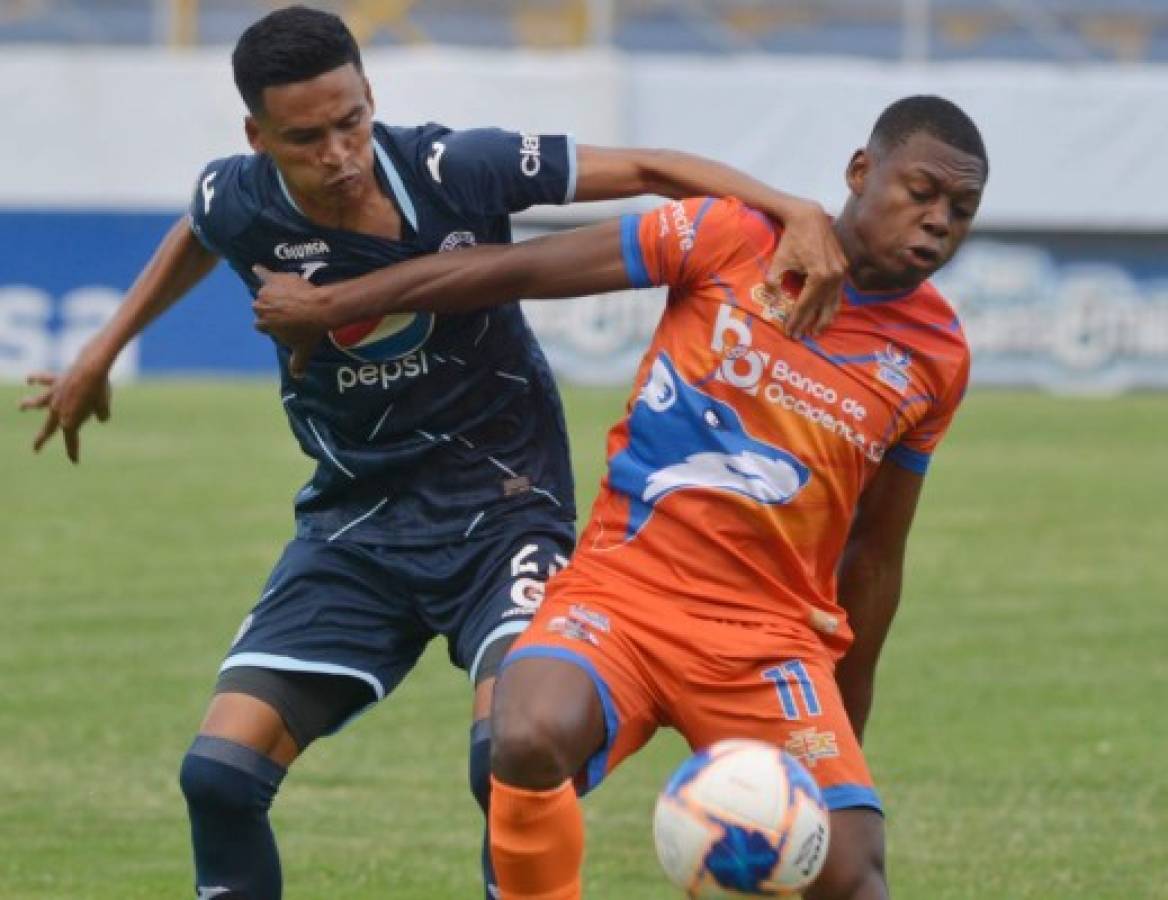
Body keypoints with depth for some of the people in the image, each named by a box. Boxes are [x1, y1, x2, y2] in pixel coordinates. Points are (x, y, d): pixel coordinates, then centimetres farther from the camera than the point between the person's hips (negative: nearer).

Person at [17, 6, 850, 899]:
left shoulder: (454, 170, -19)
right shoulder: (237, 206, -10)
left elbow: (646, 169, -13)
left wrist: (795, 211, -26)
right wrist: (103, 353, 26)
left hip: (501, 511, -3)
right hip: (355, 521, 3)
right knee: (220, 771, -8)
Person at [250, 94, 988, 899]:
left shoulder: (936, 356, 5)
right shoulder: (733, 240, -4)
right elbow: (520, 269, -1)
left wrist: (843, 738, 19)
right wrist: (332, 304, 3)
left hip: (773, 636, 2)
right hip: (622, 591, -2)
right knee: (529, 742, -34)